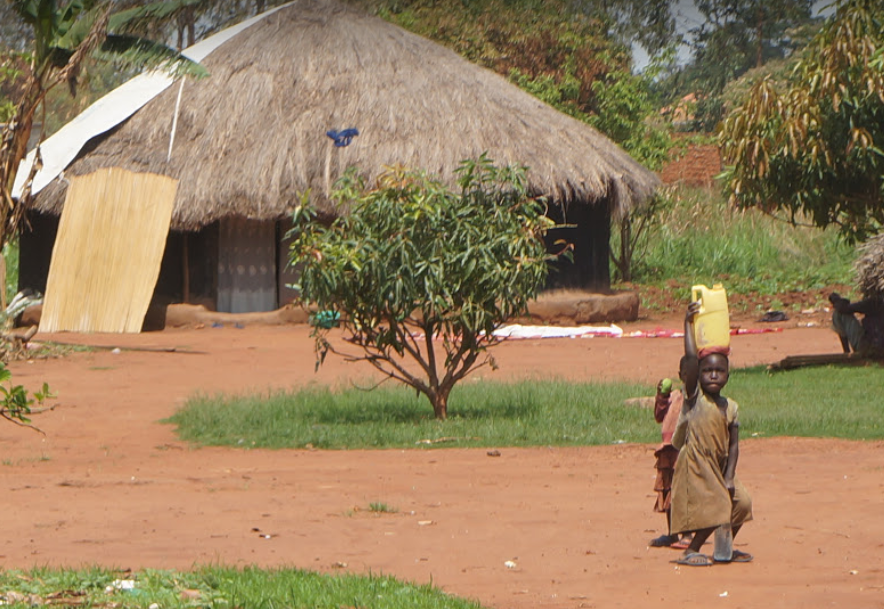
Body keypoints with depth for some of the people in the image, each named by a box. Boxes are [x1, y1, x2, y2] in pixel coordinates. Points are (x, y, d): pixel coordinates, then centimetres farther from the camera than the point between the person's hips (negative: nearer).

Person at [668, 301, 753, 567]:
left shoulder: (730, 407, 5)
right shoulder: (695, 397, -8)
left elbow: (733, 445, 4)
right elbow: (691, 358, -18)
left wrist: (729, 477, -5)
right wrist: (689, 324, -17)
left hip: (719, 467, 6)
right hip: (695, 465, -6)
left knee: (741, 503, 5)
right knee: (714, 509, -11)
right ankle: (690, 552, 3)